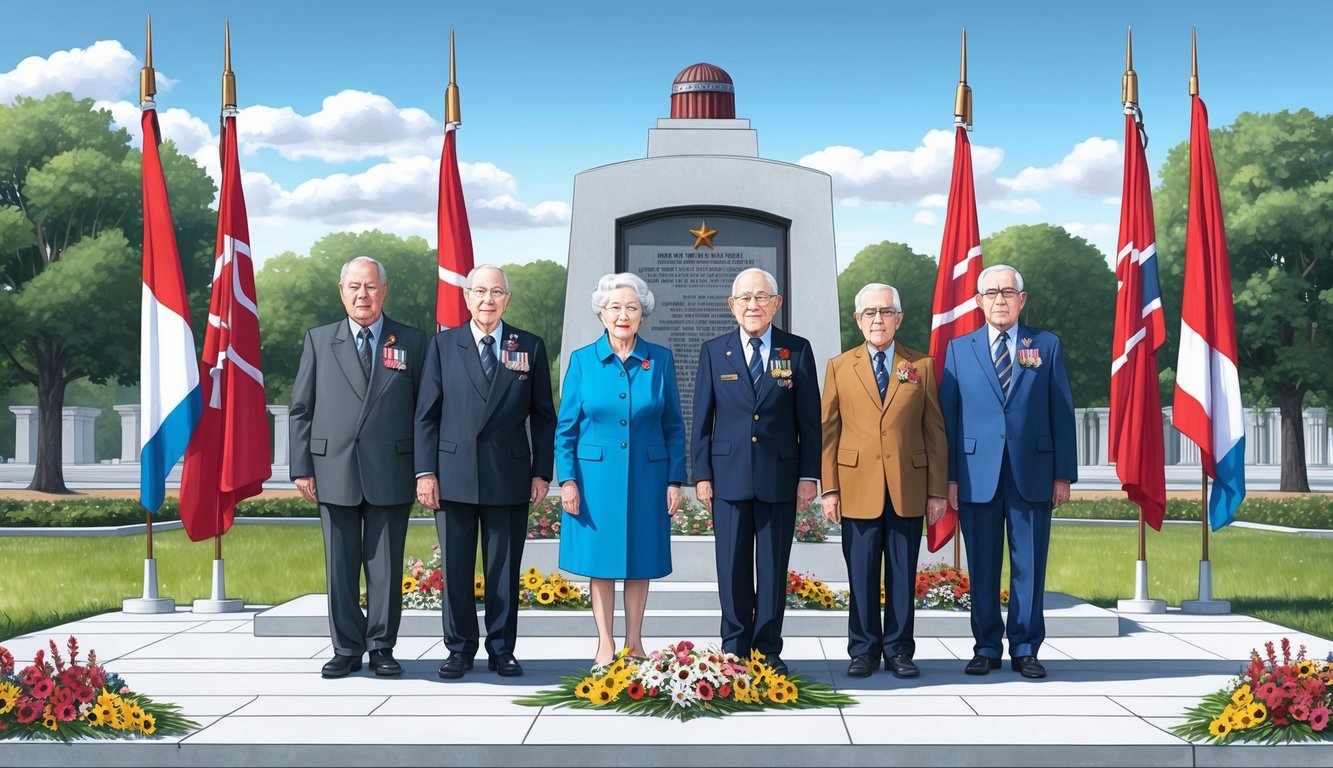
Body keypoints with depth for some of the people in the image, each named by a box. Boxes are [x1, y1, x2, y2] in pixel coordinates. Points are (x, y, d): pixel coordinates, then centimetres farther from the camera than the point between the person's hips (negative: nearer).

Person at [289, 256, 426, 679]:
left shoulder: (412, 342, 7)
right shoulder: (319, 341, 10)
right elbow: (300, 409, 8)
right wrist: (301, 468, 0)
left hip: (391, 473, -1)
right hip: (334, 472, 1)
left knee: (387, 565, 4)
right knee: (340, 565, 5)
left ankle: (382, 647, 14)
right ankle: (346, 649, 14)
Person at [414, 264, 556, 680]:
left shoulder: (531, 347, 7)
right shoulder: (443, 345, 7)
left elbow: (543, 416, 8)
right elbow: (426, 414, 5)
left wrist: (542, 472, 1)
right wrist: (425, 471, -2)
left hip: (510, 478, 0)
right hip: (454, 475, 0)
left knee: (505, 568, 6)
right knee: (456, 568, 5)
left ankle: (502, 649, 16)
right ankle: (459, 649, 16)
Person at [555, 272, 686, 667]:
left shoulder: (660, 360, 3)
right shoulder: (582, 360, 1)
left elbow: (673, 426, 5)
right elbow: (566, 426, 2)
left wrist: (675, 480, -1)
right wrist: (567, 479, -6)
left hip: (646, 477, 1)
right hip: (596, 475, -1)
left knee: (641, 560, 7)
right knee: (601, 560, 4)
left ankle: (634, 643, 18)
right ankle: (605, 645, 14)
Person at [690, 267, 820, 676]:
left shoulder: (797, 350, 4)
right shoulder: (714, 351, 6)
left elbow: (809, 418, 3)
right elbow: (702, 418, 6)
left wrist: (809, 475, -3)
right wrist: (701, 474, 0)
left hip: (780, 477, 0)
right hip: (729, 476, 0)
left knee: (773, 568, 6)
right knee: (733, 568, 4)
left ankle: (769, 652, 14)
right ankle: (734, 650, 13)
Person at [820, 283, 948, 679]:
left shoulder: (922, 366, 8)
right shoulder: (839, 367, 8)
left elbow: (935, 431, 6)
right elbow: (829, 431, 6)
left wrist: (937, 490, 1)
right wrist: (829, 489, -1)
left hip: (908, 489, 0)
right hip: (858, 489, 0)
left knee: (903, 574, 5)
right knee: (862, 575, 3)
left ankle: (898, 650, 14)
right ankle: (864, 650, 13)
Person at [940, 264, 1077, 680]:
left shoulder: (1047, 345, 8)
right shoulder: (959, 349, 9)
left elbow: (1062, 412, 5)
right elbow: (948, 415, 6)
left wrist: (1064, 474, -1)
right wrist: (949, 476, 0)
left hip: (1032, 474, 0)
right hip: (977, 475, 0)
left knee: (1029, 565, 3)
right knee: (982, 567, 4)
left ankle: (1025, 649, 13)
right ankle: (986, 648, 15)